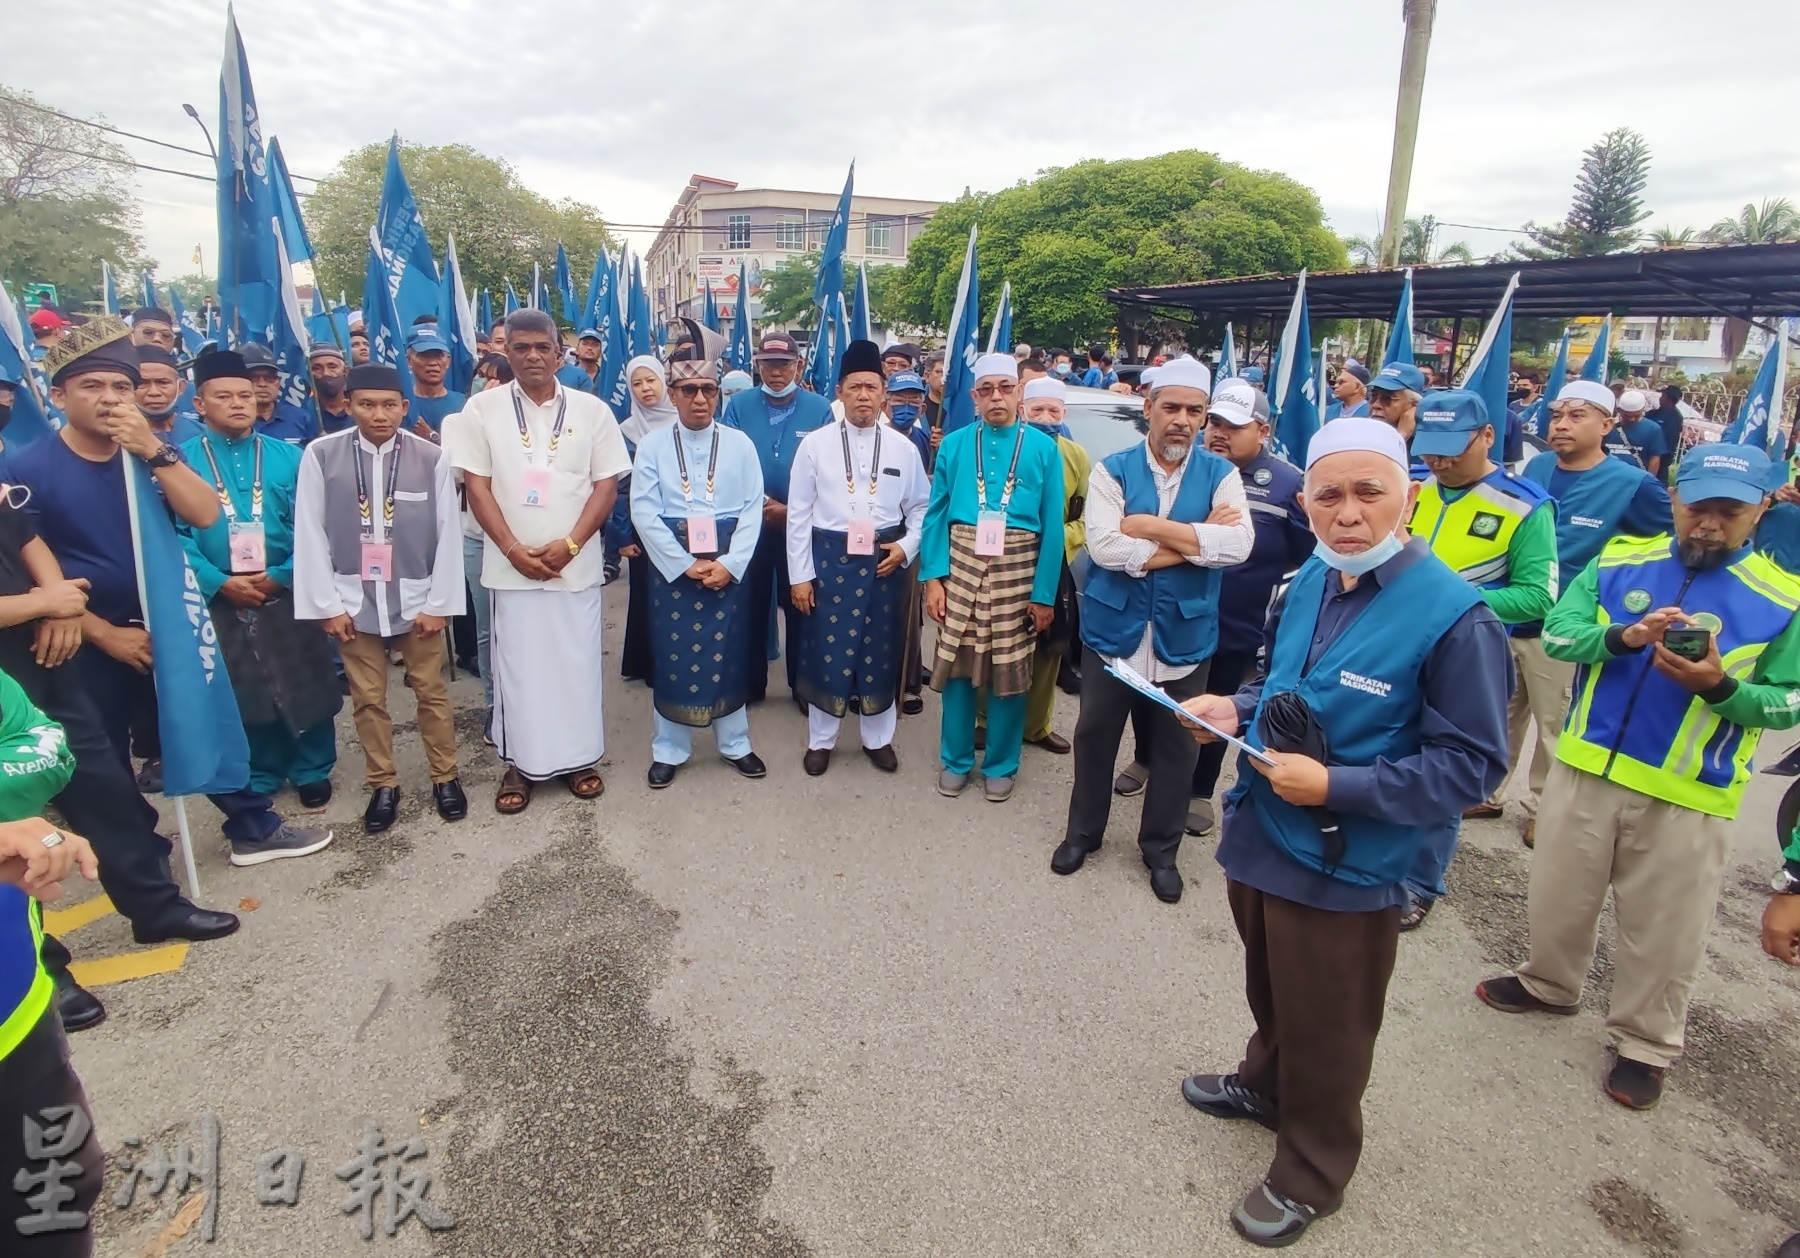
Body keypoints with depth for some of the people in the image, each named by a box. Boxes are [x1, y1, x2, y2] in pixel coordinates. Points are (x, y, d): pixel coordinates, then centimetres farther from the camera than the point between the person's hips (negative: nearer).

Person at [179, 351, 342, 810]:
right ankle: (258, 779, 29)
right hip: (219, 602, 0)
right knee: (242, 696, 12)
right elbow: (175, 534, -4)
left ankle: (313, 772, 24)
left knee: (305, 689, 6)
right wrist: (220, 582, -14)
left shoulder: (288, 457, 1)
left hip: (287, 597, 0)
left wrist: (280, 576, -13)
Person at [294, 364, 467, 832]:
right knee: (368, 698, 11)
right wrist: (326, 604, -4)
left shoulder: (431, 457, -7)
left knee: (431, 692, 10)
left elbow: (448, 532, -4)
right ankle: (383, 784, 27)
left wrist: (439, 602, -5)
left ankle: (445, 776, 26)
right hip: (353, 601, 1)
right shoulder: (320, 455, -5)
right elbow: (310, 533, -2)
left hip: (416, 599, -1)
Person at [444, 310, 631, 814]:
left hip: (575, 565, 0)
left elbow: (606, 484, 0)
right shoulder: (482, 408, 2)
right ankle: (519, 763, 21)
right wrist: (514, 549, -11)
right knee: (516, 666, 8)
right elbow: (476, 484, -1)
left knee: (578, 664, 7)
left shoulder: (591, 409, 3)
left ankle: (580, 757, 22)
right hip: (510, 566, 0)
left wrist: (568, 545, -11)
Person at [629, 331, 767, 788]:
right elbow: (644, 512, -5)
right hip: (671, 565, 0)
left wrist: (729, 563, -12)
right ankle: (669, 750, 19)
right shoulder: (653, 445, 1)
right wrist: (686, 565, -12)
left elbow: (752, 508, -2)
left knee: (729, 652, 7)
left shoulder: (739, 443, 4)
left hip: (729, 566, 1)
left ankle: (734, 744, 23)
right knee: (673, 654, 5)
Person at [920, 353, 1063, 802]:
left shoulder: (1043, 449, 0)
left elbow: (1052, 525, -2)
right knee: (957, 663, 8)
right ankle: (955, 760, 27)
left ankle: (1000, 766, 26)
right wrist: (933, 576, -6)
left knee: (1010, 668, 8)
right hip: (961, 565, 1)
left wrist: (1045, 593, -5)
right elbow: (935, 515, 3)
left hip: (1017, 571, -1)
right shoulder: (954, 444, 4)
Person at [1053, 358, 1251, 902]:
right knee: (1094, 736, 14)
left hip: (1184, 635, 1)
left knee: (1175, 747, 14)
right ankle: (1083, 833, 36)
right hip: (1113, 629, 0)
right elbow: (1104, 547, -19)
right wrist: (1194, 541, -16)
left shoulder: (1221, 474, -1)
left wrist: (1151, 527, -19)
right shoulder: (1111, 469, -4)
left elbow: (1238, 544, -18)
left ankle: (1161, 849, 35)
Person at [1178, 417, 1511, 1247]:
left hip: (1345, 869, -6)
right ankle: (1264, 1085, 56)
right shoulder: (1308, 583, 0)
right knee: (1270, 993, 29)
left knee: (1325, 1035, 15)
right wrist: (1237, 708, -4)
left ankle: (1309, 1177, 39)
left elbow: (1471, 765, -19)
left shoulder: (1454, 617, -21)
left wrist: (1334, 785, -26)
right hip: (1259, 838, 6)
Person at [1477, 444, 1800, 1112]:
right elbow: (1556, 633, -6)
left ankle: (1644, 1044, 34)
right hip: (1587, 768, 2)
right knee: (1560, 896, 19)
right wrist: (1624, 636, -23)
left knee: (1662, 932, 12)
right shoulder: (1619, 561, 0)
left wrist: (1718, 686, -21)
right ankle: (1549, 983, 44)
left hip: (1688, 796, -2)